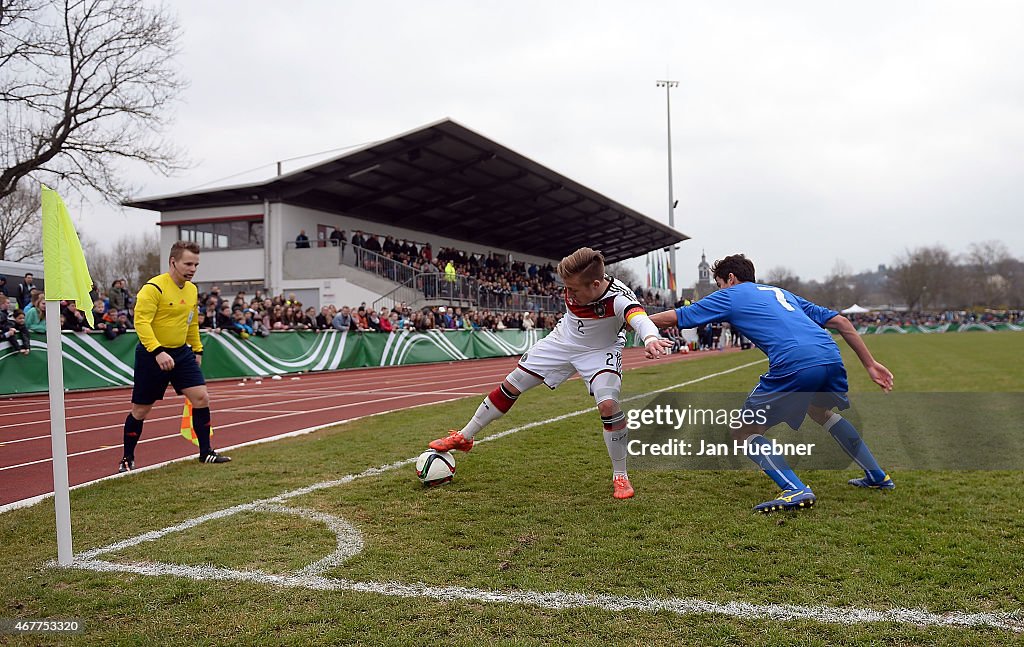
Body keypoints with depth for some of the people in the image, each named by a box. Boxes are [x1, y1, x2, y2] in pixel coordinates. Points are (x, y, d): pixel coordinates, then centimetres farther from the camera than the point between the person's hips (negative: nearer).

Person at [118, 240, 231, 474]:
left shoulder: (192, 290, 7)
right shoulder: (153, 288, -17)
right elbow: (141, 321, -24)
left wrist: (197, 349, 20)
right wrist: (157, 351, -33)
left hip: (181, 353, 6)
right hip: (152, 355, -6)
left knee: (201, 397, -3)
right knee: (141, 410, 4)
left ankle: (205, 452, 8)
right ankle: (127, 459, 21)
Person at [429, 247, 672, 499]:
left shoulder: (619, 297, -37)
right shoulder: (575, 285, -23)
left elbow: (640, 318, -60)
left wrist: (650, 338, -80)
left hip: (600, 351, -4)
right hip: (563, 342, 5)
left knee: (608, 404, -28)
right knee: (511, 385, 5)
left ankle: (620, 476, -6)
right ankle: (463, 437, 23)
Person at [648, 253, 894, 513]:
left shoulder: (729, 296, 17)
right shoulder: (781, 292, 32)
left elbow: (675, 317, 16)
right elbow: (840, 321, 27)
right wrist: (870, 363, 28)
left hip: (794, 365, -7)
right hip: (831, 357, 7)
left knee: (745, 433, 7)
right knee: (821, 411, 37)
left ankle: (796, 491, -13)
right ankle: (878, 476, 41)